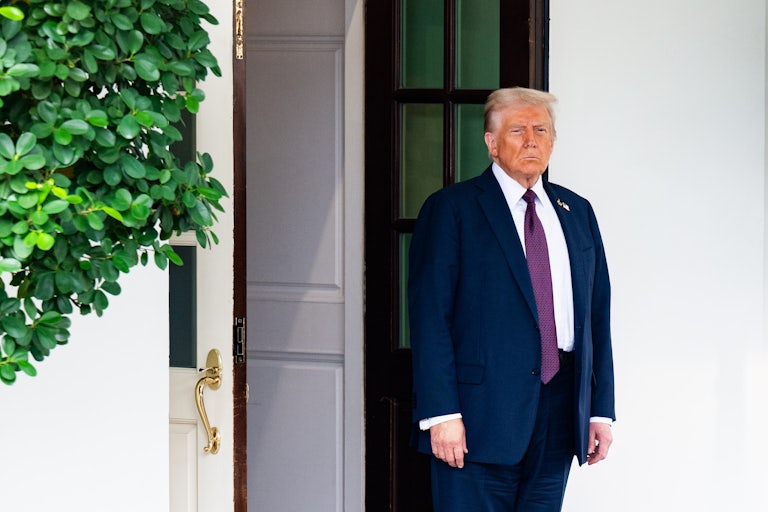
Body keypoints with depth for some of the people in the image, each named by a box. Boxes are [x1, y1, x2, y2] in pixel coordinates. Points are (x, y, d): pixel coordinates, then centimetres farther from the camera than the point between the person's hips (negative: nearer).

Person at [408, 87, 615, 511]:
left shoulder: (577, 212, 15)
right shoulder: (451, 209, -1)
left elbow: (598, 314, 14)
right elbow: (430, 317, -7)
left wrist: (601, 409, 8)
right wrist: (441, 414, -15)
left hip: (559, 411, 5)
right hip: (481, 411, -5)